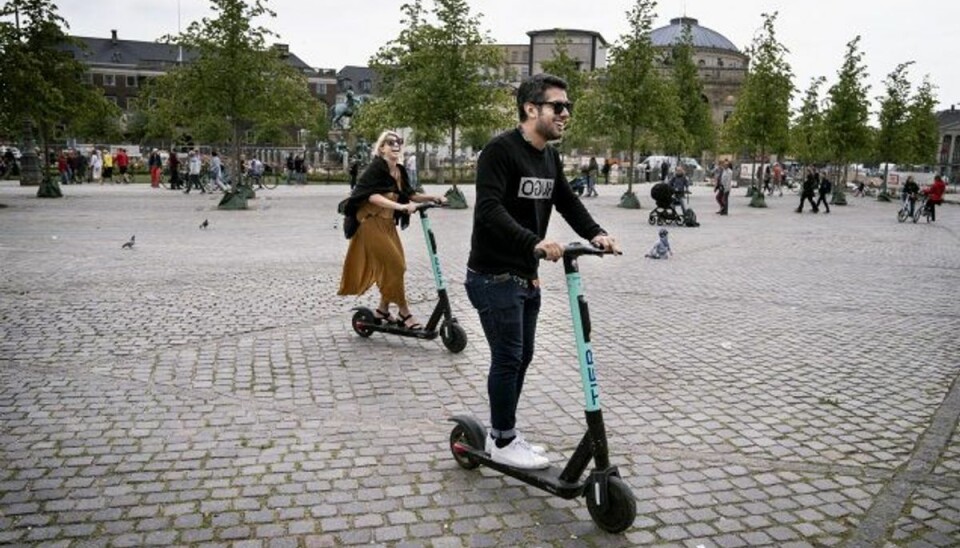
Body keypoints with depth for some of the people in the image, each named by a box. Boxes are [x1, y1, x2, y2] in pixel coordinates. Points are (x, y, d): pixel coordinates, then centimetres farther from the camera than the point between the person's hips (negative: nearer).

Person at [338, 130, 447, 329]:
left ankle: (382, 310, 25)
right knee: (393, 265, -11)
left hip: (388, 223, 8)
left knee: (392, 266, 9)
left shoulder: (400, 171, 10)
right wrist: (400, 206, -38)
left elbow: (410, 195, 12)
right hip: (372, 222, -8)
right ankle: (404, 312, -1)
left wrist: (432, 197, -4)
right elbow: (373, 196, -26)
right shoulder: (376, 168, -13)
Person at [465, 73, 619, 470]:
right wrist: (535, 241, -39)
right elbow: (489, 209, -28)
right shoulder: (500, 150, -17)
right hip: (494, 277, -9)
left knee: (522, 358, 14)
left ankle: (504, 434, 29)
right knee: (508, 358, -2)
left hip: (527, 276, 9)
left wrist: (595, 233, -7)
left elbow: (567, 201, 12)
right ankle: (503, 442, 15)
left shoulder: (550, 157, 11)